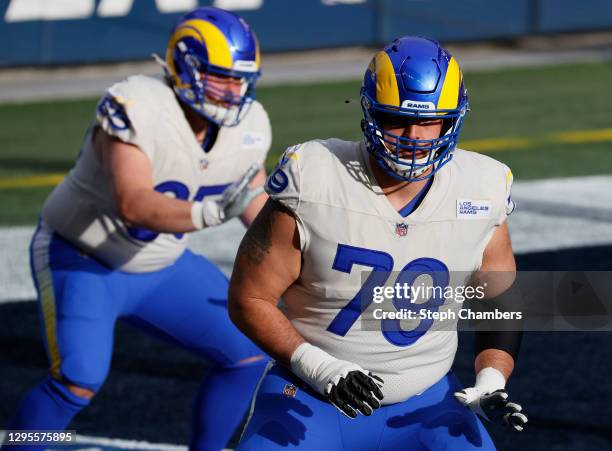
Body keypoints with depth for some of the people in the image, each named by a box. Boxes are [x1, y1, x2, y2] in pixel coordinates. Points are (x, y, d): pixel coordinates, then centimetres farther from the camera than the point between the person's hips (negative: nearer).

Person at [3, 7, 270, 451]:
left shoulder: (248, 127, -9)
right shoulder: (137, 108, -31)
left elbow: (255, 201, 10)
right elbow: (133, 204, -44)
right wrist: (208, 213, -58)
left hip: (161, 266, 7)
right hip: (83, 259, -7)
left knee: (249, 354, 1)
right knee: (78, 381, -24)